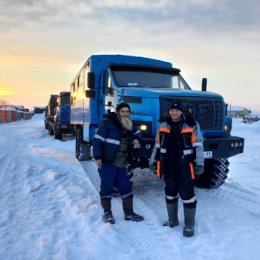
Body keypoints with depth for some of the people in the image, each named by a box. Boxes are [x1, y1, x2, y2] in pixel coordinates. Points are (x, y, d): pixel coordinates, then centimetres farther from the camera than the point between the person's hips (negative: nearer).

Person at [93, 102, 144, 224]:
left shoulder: (129, 125, 10)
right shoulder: (107, 123, -12)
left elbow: (137, 133, 28)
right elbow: (97, 140, -14)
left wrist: (137, 139, 5)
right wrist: (97, 157, -19)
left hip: (121, 164, 7)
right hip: (107, 162, -6)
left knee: (126, 187, 11)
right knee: (107, 187, 2)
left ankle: (129, 213, 24)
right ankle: (107, 213, 19)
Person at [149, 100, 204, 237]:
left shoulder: (192, 125, -5)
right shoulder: (163, 124, 6)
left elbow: (198, 145, -4)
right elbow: (158, 144, 12)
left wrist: (199, 163, -9)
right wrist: (152, 161, 12)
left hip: (185, 166, -4)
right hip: (168, 165, 4)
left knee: (187, 194, 2)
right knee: (170, 192, 15)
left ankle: (189, 225, 16)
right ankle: (172, 220, 32)